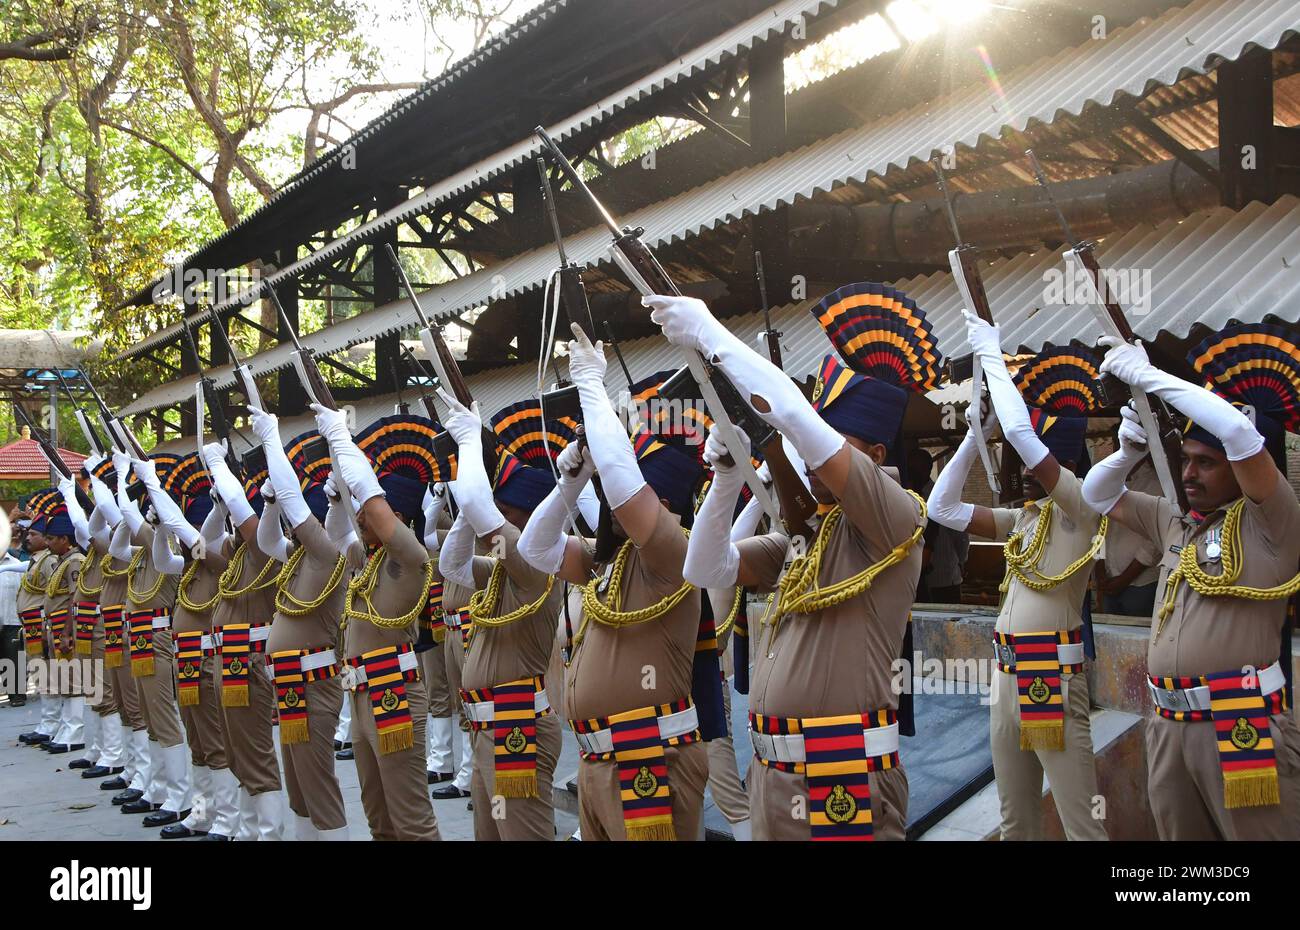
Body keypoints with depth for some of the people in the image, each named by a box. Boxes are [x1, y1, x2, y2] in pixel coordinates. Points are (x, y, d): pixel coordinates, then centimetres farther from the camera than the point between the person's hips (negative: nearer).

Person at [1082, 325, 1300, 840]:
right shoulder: (1175, 523, 15)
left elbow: (1240, 429, -19)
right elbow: (1098, 494, 28)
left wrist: (1146, 375, -13)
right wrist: (1130, 452, 8)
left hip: (1244, 726, -7)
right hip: (1168, 726, 7)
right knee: (1179, 834, 13)